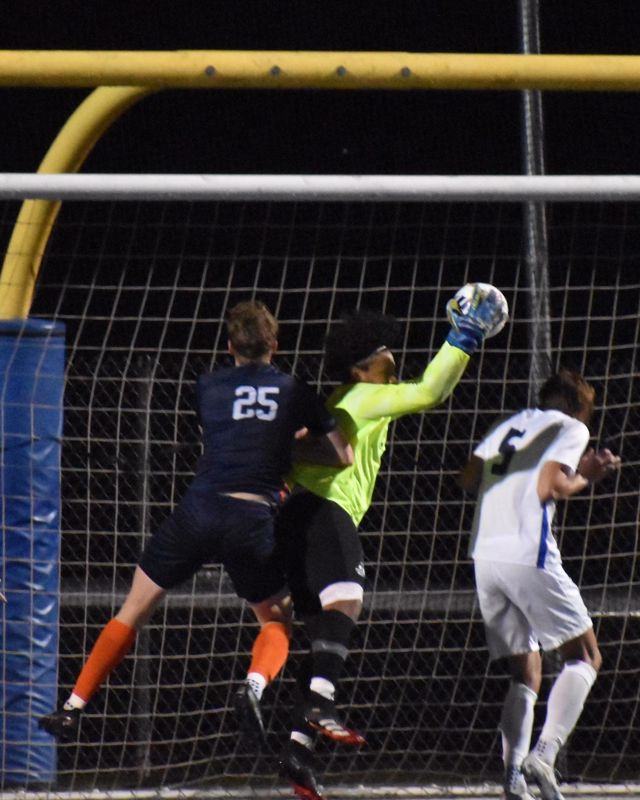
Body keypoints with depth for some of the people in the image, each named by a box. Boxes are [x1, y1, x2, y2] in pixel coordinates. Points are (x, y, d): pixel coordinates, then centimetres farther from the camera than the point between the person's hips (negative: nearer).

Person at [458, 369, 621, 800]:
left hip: (485, 554, 6)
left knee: (526, 674, 13)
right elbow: (551, 485, -10)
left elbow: (469, 478, 17)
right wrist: (583, 480, 9)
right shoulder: (572, 428, 4)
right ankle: (545, 753, -13)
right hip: (530, 554, -6)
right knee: (585, 656, 7)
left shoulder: (511, 425, 24)